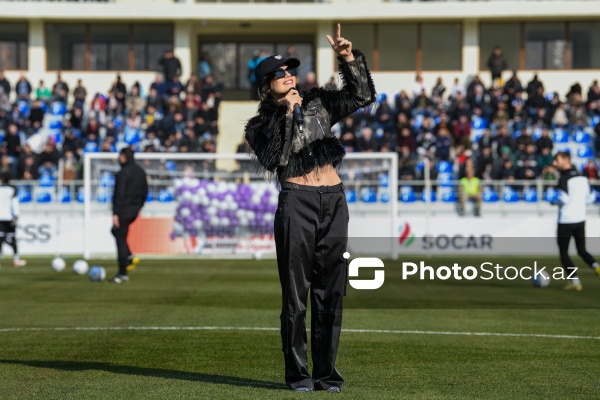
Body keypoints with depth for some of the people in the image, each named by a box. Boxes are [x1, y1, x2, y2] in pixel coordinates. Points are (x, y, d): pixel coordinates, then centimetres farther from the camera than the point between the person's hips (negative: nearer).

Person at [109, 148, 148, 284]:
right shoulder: (140, 172, 10)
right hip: (135, 209, 8)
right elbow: (145, 191, 16)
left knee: (121, 240, -1)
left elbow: (119, 195, -19)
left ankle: (122, 274, 1)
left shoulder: (123, 173, -16)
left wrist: (115, 213, -17)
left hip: (124, 209, -8)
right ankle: (130, 257, 12)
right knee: (116, 231, 27)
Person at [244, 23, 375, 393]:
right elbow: (274, 160, -11)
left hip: (334, 201, 3)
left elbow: (363, 97, 10)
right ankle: (297, 373, 3)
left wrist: (349, 60, -2)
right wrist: (287, 115, -11)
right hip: (297, 201, -3)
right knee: (296, 293, -4)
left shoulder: (318, 103, 16)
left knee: (331, 292, 4)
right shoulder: (260, 126, 6)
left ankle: (326, 372, 10)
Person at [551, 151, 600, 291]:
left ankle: (575, 282, 2)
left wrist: (554, 201, -5)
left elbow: (563, 198, -25)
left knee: (564, 253, 7)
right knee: (582, 250, 18)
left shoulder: (564, 179, -15)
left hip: (566, 222, -6)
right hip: (580, 220, 7)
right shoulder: (582, 177, 7)